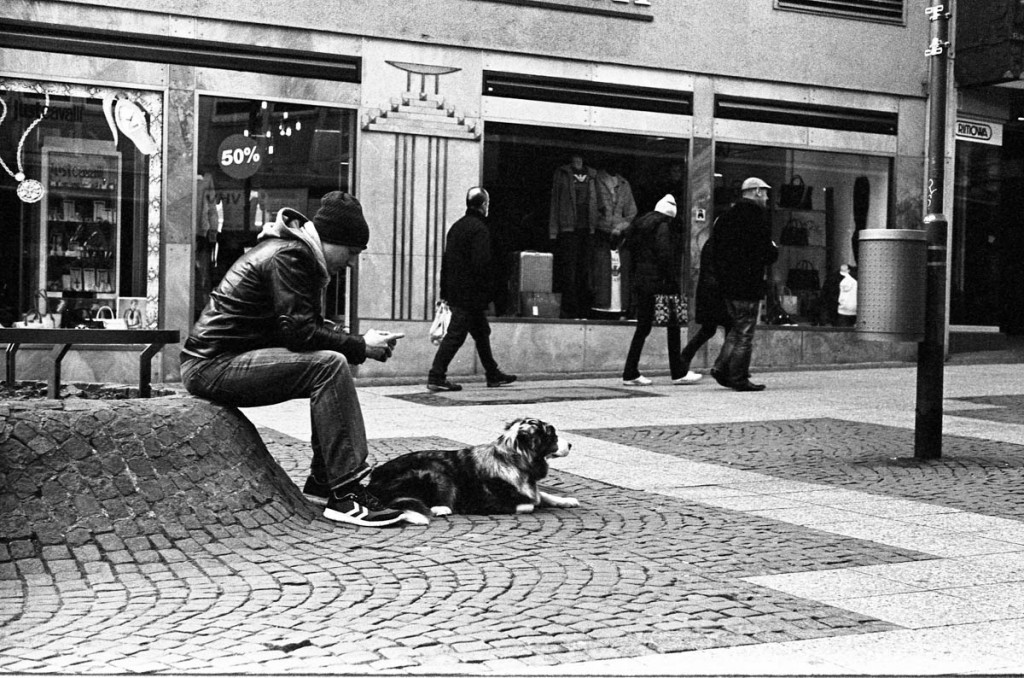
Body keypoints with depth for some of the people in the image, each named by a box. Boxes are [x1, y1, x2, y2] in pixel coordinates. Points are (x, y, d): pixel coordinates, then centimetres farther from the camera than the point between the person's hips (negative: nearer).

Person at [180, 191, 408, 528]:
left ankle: (321, 482, 9)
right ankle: (344, 495, -24)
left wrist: (356, 342, 0)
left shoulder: (295, 250, 17)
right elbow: (298, 331, -22)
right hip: (213, 364, -11)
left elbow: (311, 324, 17)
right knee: (329, 366, -22)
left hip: (216, 363, 11)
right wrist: (361, 347, -13)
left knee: (333, 367, 11)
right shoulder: (290, 255, -14)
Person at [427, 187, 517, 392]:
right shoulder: (479, 229, -14)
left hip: (454, 290, 9)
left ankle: (493, 374, 25)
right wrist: (489, 292, -13)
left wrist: (445, 291, 20)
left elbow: (446, 260, 17)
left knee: (481, 331, 17)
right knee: (456, 334, -8)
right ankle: (436, 377, -8)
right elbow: (482, 264, -20)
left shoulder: (456, 227, 14)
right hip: (471, 293, -9)